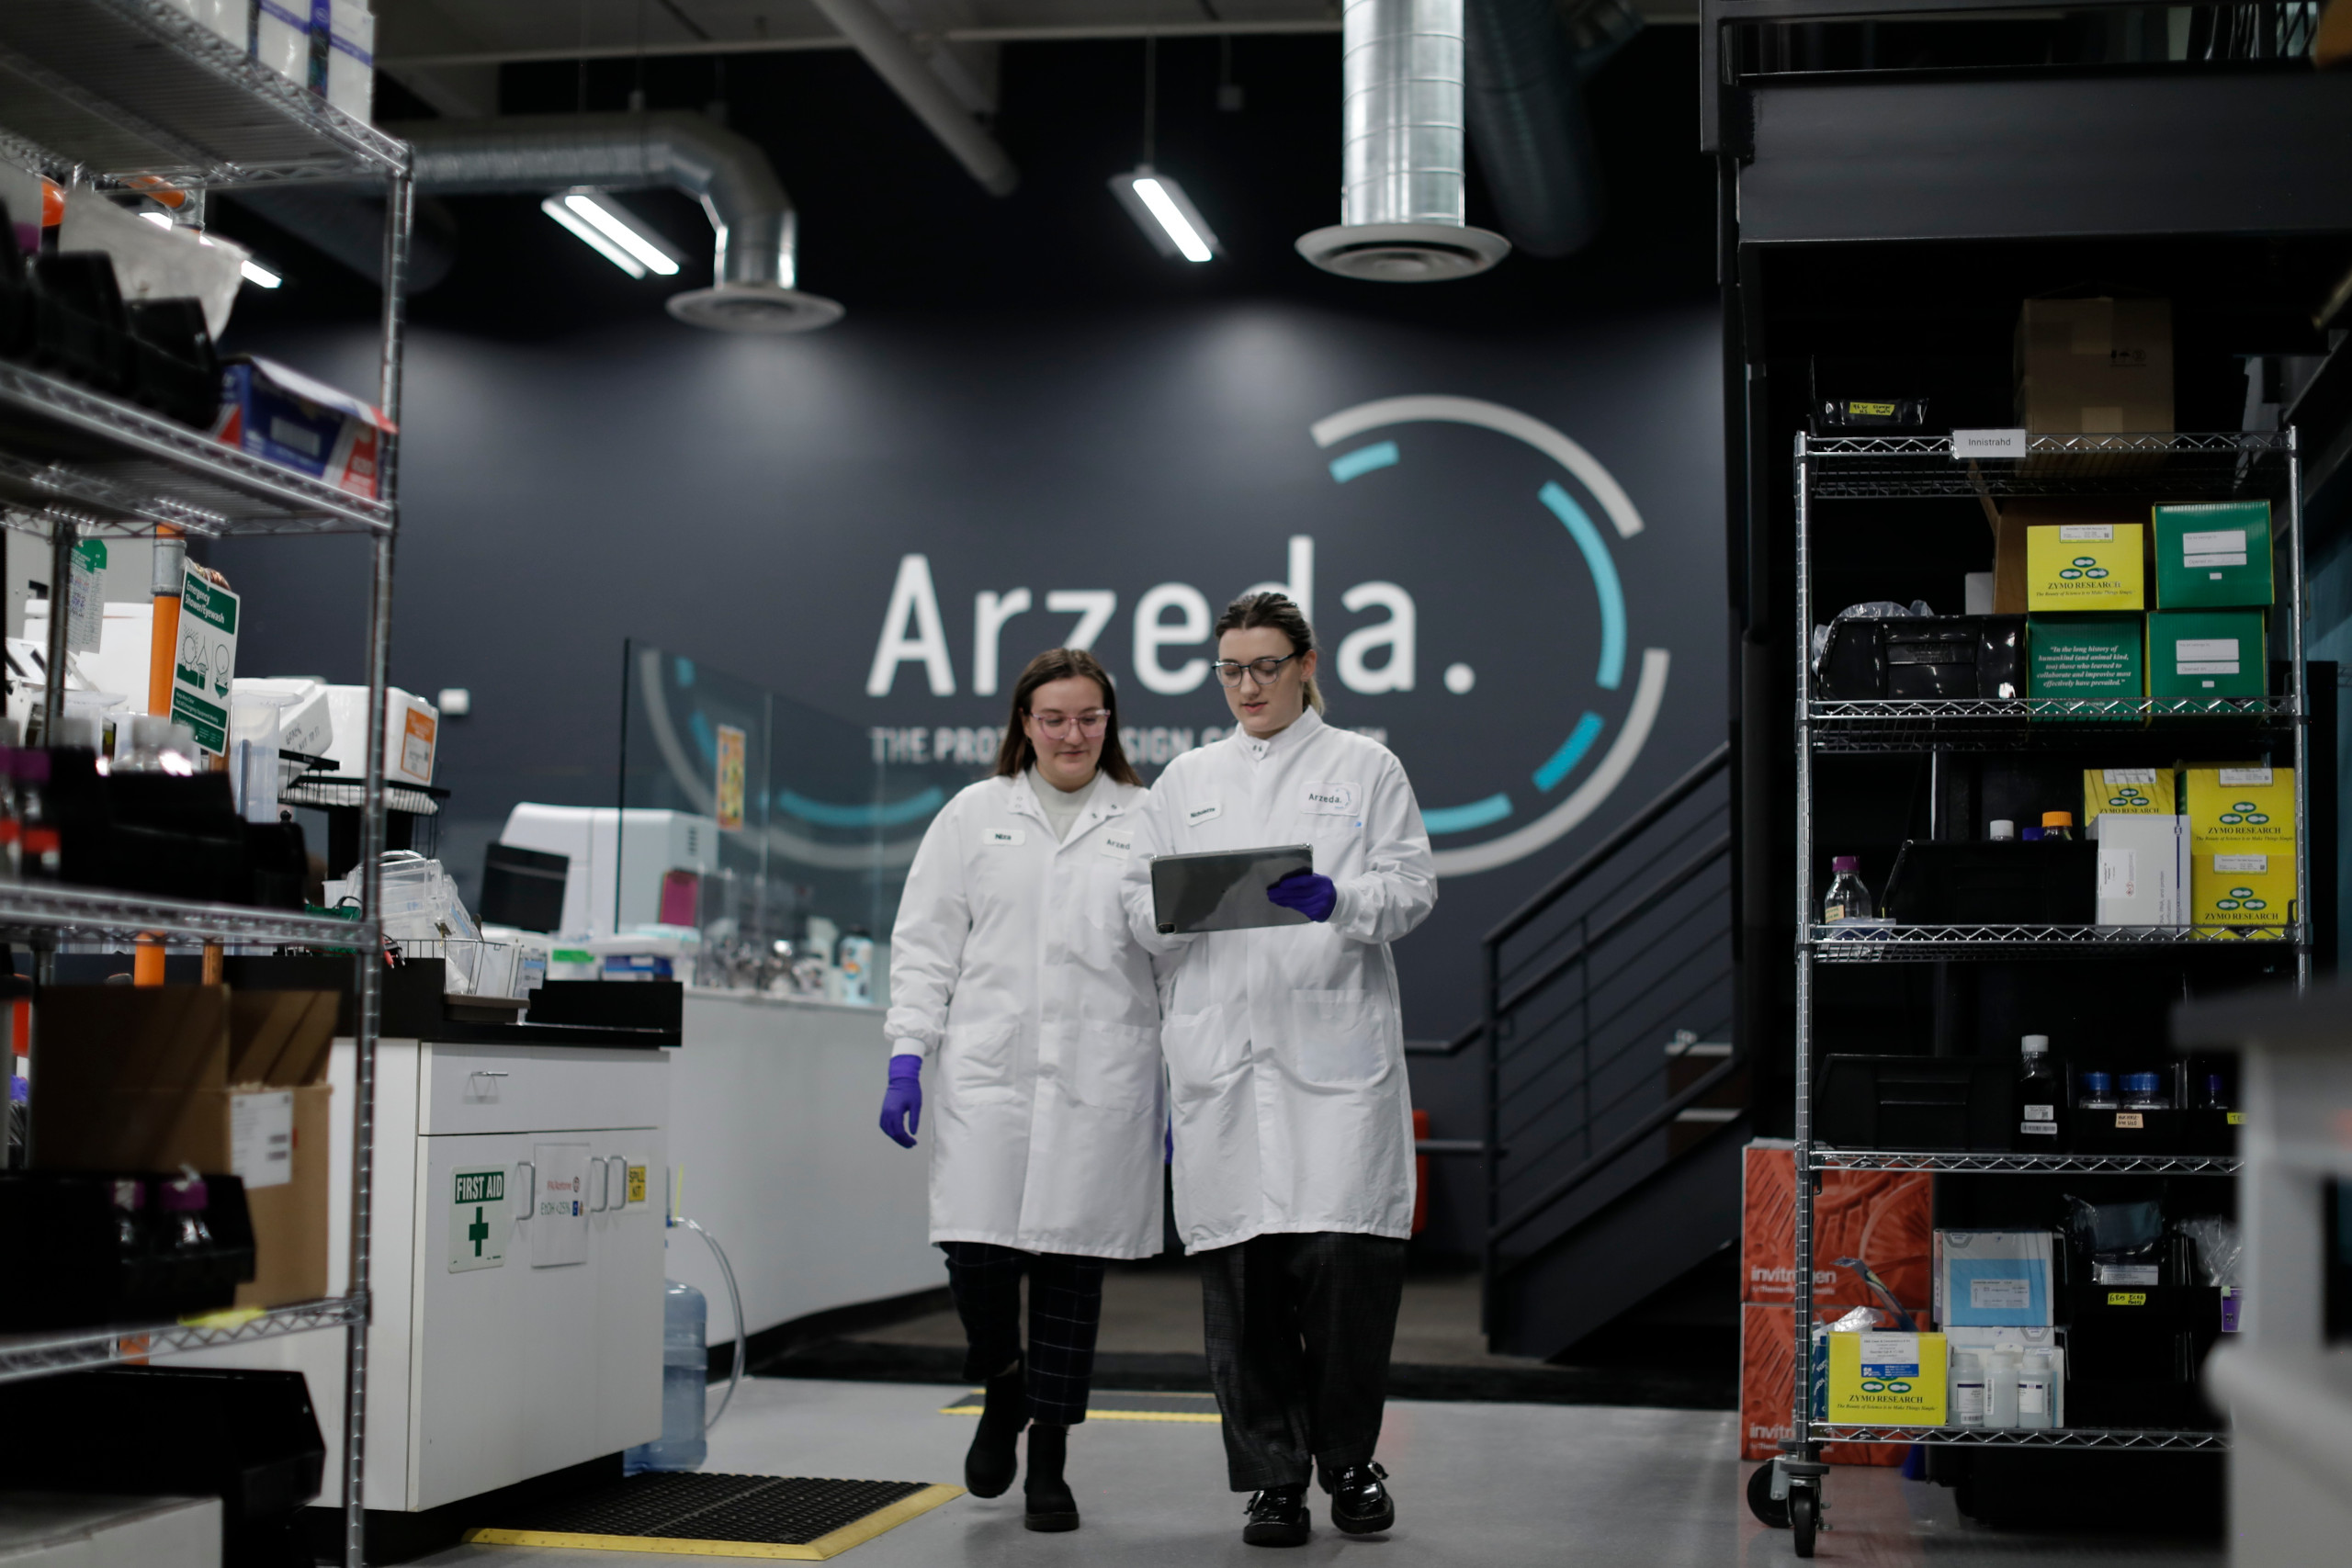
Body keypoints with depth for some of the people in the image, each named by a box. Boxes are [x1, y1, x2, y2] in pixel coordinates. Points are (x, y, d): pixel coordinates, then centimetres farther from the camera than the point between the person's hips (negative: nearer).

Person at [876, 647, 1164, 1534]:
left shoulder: (1149, 822, 8)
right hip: (989, 1070, 0)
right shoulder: (975, 815, 11)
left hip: (1101, 1083, 0)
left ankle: (1049, 1461, 14)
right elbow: (926, 946, 9)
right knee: (977, 1252, -7)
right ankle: (1003, 1388, 24)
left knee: (1072, 1267, 2)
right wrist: (907, 1059, -1)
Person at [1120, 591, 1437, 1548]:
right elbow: (1139, 903, 14)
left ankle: (1348, 1459, 10)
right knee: (1241, 1268, 0)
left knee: (1346, 1253, -11)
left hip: (1337, 1047, -2)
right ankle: (1272, 1477, 11)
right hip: (1219, 1054, 2)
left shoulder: (1365, 768, 11)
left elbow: (1412, 887, 3)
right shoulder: (1186, 781, 19)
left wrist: (1337, 900, -17)